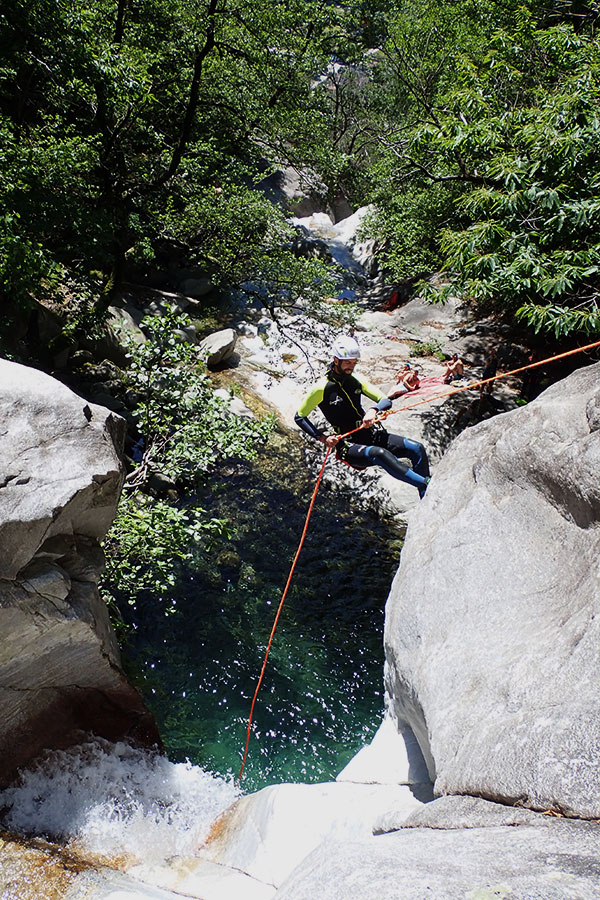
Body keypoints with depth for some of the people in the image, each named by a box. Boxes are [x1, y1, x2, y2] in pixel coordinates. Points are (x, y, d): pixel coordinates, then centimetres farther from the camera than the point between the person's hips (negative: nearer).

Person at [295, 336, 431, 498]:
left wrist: (373, 410, -18)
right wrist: (323, 438, -12)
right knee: (380, 454, -38)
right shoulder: (322, 388, -9)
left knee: (417, 449, -11)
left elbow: (386, 401, 6)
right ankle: (426, 484, -34)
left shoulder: (356, 381, 7)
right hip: (350, 446, -6)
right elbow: (299, 417, -2)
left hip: (373, 435, 6)